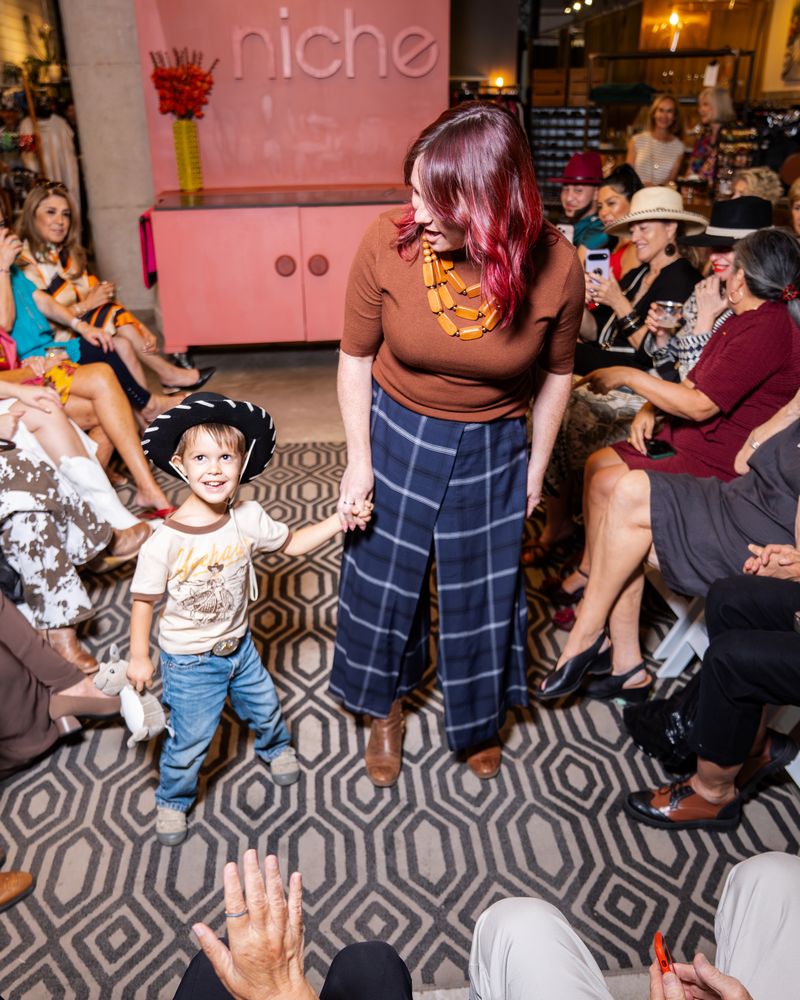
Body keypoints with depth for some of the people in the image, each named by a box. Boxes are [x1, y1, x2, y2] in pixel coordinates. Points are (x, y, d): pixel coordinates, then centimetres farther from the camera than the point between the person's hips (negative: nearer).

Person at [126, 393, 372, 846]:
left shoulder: (248, 518, -16)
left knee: (265, 706, 25)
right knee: (192, 739, 9)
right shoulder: (164, 542, -29)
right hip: (190, 661, -4)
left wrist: (339, 520, -9)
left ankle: (277, 746, 60)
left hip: (240, 645, 5)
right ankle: (173, 800, 40)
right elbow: (144, 601, -16)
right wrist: (139, 658, -10)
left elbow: (292, 543, 0)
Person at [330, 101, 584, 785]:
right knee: (383, 579, 13)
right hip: (398, 434, 0)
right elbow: (356, 357, -8)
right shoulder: (389, 244, -21)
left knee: (484, 591, 16)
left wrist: (536, 468, 3)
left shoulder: (556, 267, -20)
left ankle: (479, 719, 48)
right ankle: (387, 707, 45)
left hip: (492, 449, 1)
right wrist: (359, 461, -7)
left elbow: (556, 374, -3)